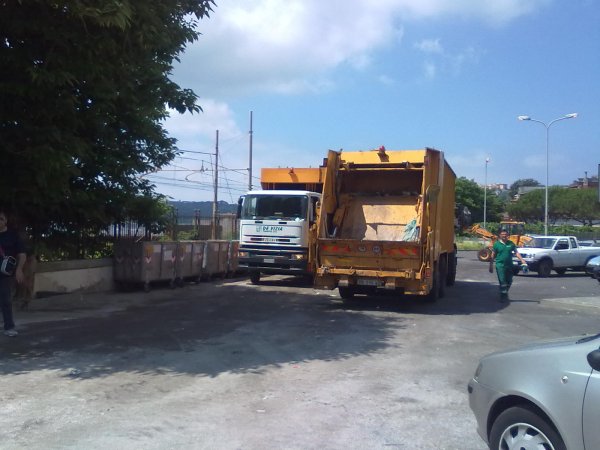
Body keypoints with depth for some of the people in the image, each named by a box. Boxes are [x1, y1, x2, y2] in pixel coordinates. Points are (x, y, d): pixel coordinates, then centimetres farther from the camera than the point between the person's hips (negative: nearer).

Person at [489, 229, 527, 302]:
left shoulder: (511, 243, 6)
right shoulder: (496, 244, -1)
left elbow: (516, 253, 6)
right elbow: (493, 256, 1)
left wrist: (522, 260, -6)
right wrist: (491, 266, 0)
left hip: (509, 265, 4)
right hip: (500, 266, -4)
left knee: (509, 282, 12)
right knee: (503, 282, -7)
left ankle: (505, 293, 33)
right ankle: (503, 296, 0)